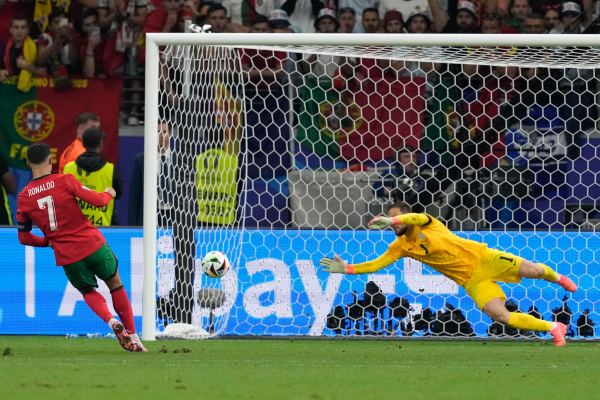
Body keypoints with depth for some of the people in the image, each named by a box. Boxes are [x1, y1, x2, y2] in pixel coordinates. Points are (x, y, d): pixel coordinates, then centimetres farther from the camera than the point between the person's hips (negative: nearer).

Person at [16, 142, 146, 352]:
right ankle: (132, 335, 18)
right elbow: (97, 200, -6)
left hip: (66, 256, 2)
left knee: (88, 291, 23)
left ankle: (111, 321, -6)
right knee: (115, 284, 20)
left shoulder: (24, 197, 0)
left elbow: (24, 238, 6)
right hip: (93, 245, -2)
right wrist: (108, 194, 17)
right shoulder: (64, 181, -9)